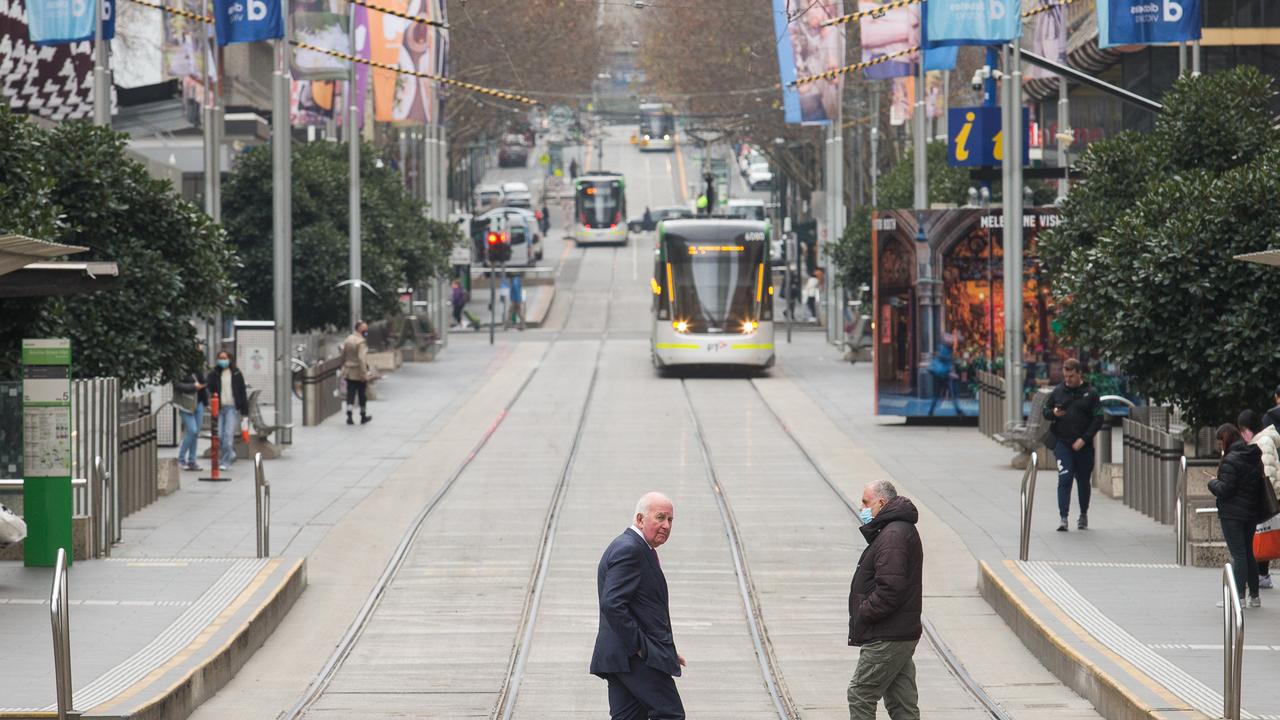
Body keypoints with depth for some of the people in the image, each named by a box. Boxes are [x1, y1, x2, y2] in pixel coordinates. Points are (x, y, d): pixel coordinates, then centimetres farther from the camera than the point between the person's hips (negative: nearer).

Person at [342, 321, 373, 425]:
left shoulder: (348, 340, 7)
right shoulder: (361, 342, -17)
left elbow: (343, 355, 14)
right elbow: (362, 358, -25)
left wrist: (344, 367, 24)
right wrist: (364, 373, -25)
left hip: (349, 372, 6)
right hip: (359, 373, -6)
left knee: (350, 394, 3)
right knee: (362, 395, 9)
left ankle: (349, 416, -10)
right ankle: (363, 416, 20)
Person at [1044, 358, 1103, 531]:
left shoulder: (1090, 393, -2)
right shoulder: (1058, 391, 5)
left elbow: (1098, 420, -4)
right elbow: (1045, 411, 14)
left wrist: (1084, 439, -13)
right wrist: (1053, 413, -10)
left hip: (1083, 445, 0)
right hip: (1062, 443, 0)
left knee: (1083, 480, 11)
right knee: (1064, 478, -12)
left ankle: (1083, 515, 29)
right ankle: (1063, 517, -15)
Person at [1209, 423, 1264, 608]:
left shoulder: (1231, 461, -17)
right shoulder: (1255, 458, 9)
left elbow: (1225, 490, -20)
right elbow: (1260, 484, 13)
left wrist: (1213, 482, -1)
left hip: (1232, 514, -8)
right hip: (1251, 513, 8)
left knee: (1238, 555, -7)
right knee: (1248, 553, 16)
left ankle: (1239, 597, -8)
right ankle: (1254, 596, 20)